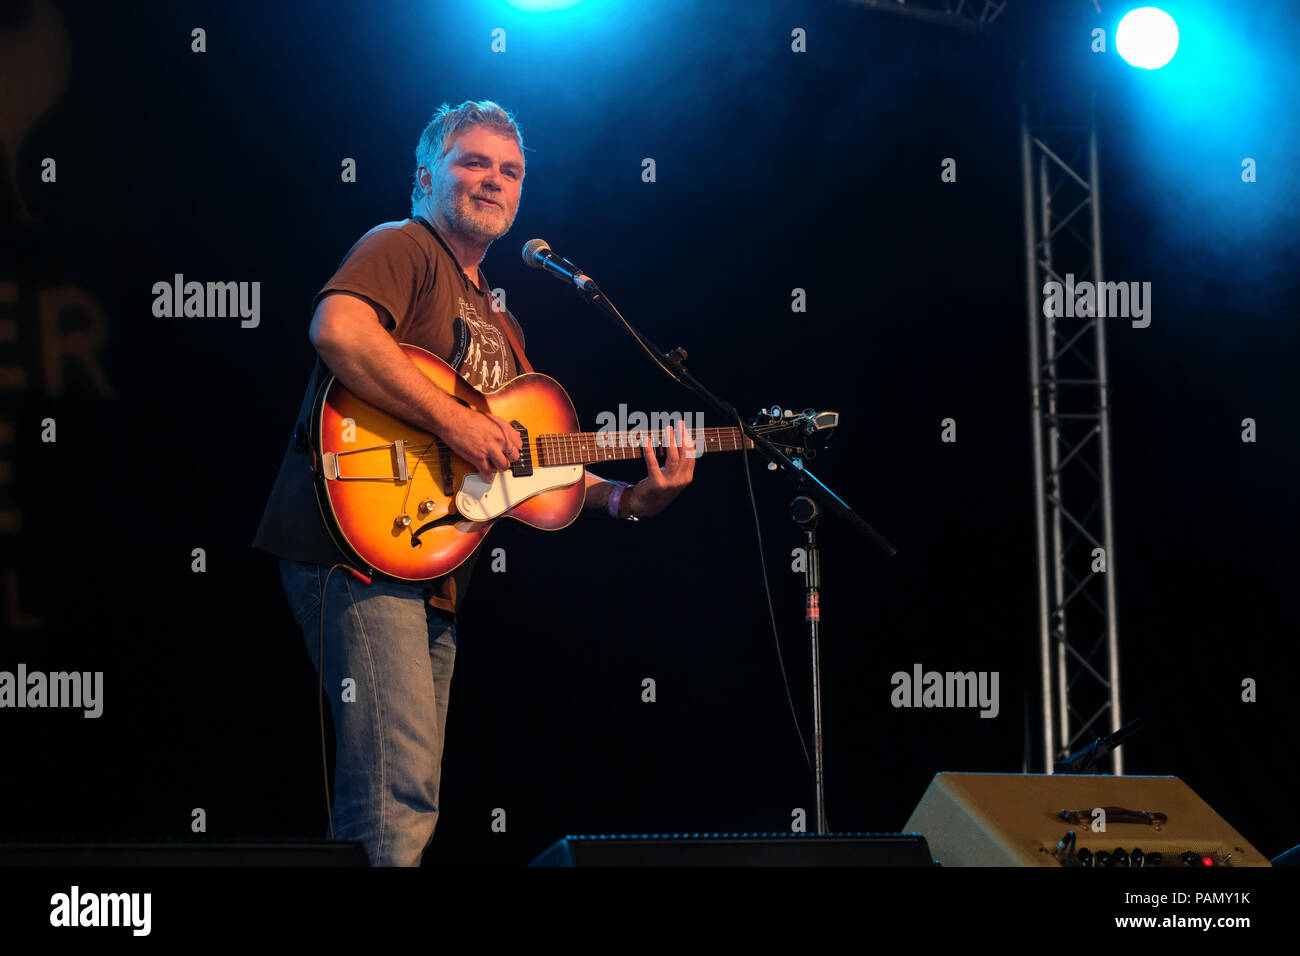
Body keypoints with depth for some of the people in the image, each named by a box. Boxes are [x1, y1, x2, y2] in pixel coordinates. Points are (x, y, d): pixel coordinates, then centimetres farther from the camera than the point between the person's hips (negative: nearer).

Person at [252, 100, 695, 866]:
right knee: (398, 802, -20)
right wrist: (455, 422, -20)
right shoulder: (404, 249, 0)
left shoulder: (498, 320, 27)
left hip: (435, 571, 10)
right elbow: (339, 330, -22)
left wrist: (628, 498, 9)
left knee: (406, 800, 10)